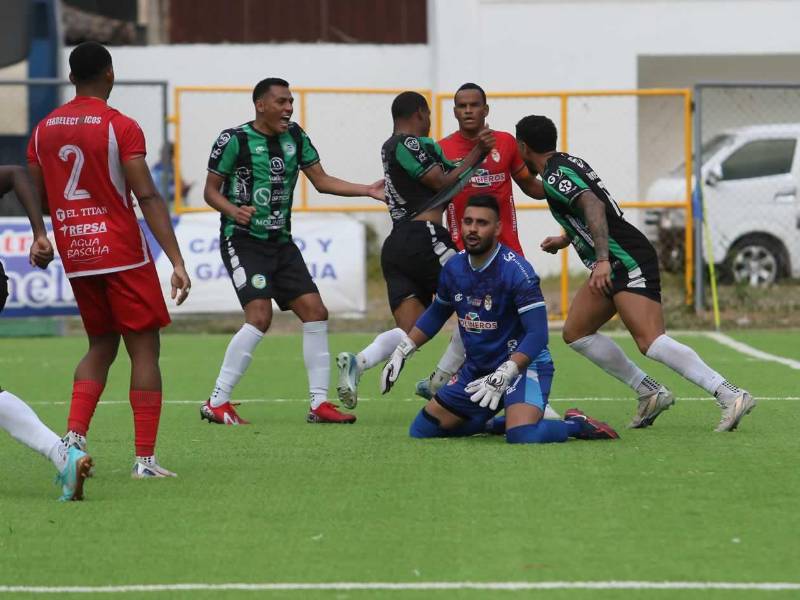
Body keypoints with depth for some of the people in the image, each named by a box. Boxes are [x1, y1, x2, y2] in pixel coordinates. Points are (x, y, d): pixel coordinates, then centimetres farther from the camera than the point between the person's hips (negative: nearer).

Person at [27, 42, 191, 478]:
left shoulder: (44, 130, 6)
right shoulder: (121, 127, -10)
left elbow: (36, 197, 9)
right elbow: (148, 197, -15)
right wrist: (177, 263, -16)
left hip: (75, 257, 5)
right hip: (123, 254, -5)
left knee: (101, 346, 19)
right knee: (144, 349, 2)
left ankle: (74, 437, 1)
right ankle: (145, 459, -3)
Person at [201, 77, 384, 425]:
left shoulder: (295, 137, 8)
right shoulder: (234, 139, -9)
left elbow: (321, 180, 12)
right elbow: (211, 190, -4)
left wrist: (368, 190, 2)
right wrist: (234, 211, -24)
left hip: (281, 243, 7)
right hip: (243, 240, -7)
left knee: (315, 312, -1)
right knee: (260, 316, -21)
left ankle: (319, 404, 6)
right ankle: (216, 404, -13)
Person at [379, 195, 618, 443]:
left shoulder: (516, 270, -20)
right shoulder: (453, 268, 1)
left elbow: (537, 334, -25)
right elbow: (436, 314, 21)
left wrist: (502, 376, -34)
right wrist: (401, 352, 14)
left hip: (523, 366, -7)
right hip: (476, 369, 7)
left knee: (522, 436, -34)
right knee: (421, 430, 6)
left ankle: (576, 424, -4)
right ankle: (493, 423, 24)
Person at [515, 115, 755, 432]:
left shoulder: (555, 176, -12)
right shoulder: (569, 162, 18)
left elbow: (593, 206, -29)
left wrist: (603, 260, -36)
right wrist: (565, 239, 46)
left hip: (627, 260, -10)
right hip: (615, 264, 10)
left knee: (650, 341, -21)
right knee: (576, 332, 13)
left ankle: (731, 396, -27)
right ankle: (650, 393, 11)